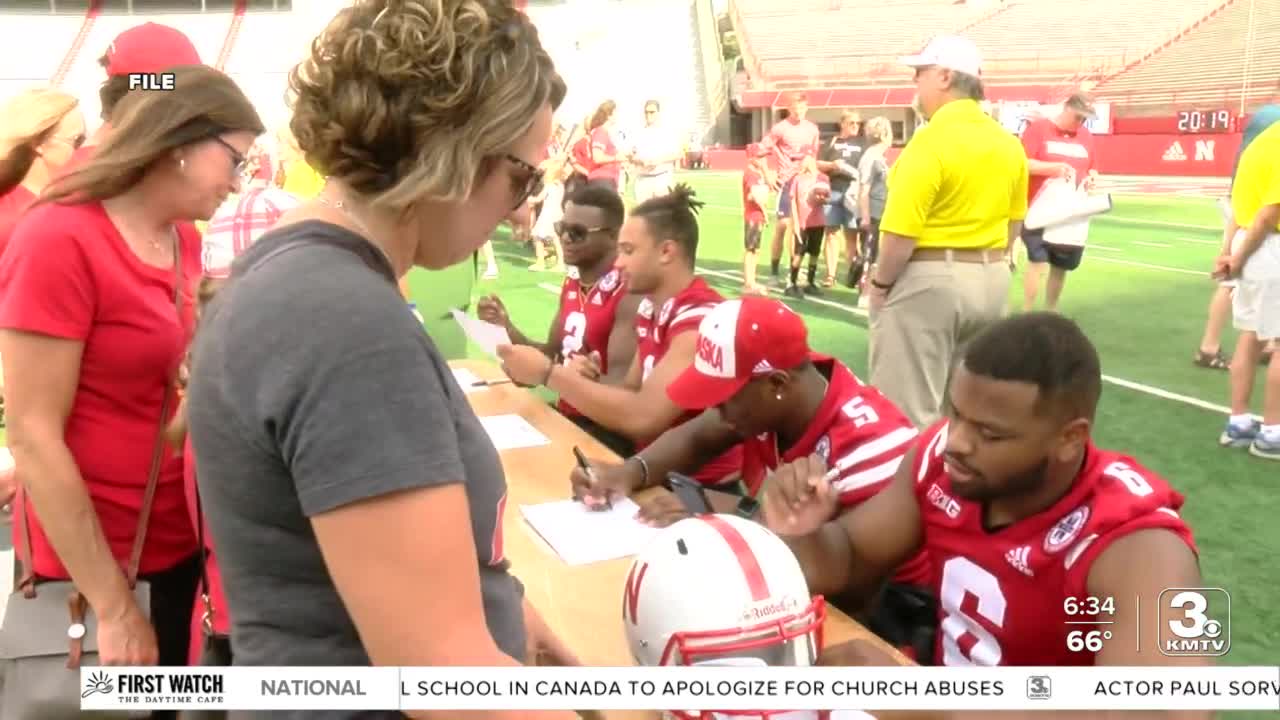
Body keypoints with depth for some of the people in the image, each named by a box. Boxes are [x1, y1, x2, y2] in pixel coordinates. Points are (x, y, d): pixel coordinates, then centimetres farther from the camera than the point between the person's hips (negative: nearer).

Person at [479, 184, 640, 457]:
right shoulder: (571, 283, 8)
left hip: (606, 432, -7)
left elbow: (621, 385, -22)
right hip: (565, 416, 7)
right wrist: (506, 327, -2)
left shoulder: (630, 294, -17)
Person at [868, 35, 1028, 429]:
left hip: (928, 279, -8)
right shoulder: (1008, 143, 6)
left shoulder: (930, 141, -18)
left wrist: (880, 283, -8)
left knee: (910, 406, 2)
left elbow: (901, 233, -21)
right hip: (990, 279, 8)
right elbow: (1014, 221, 15)